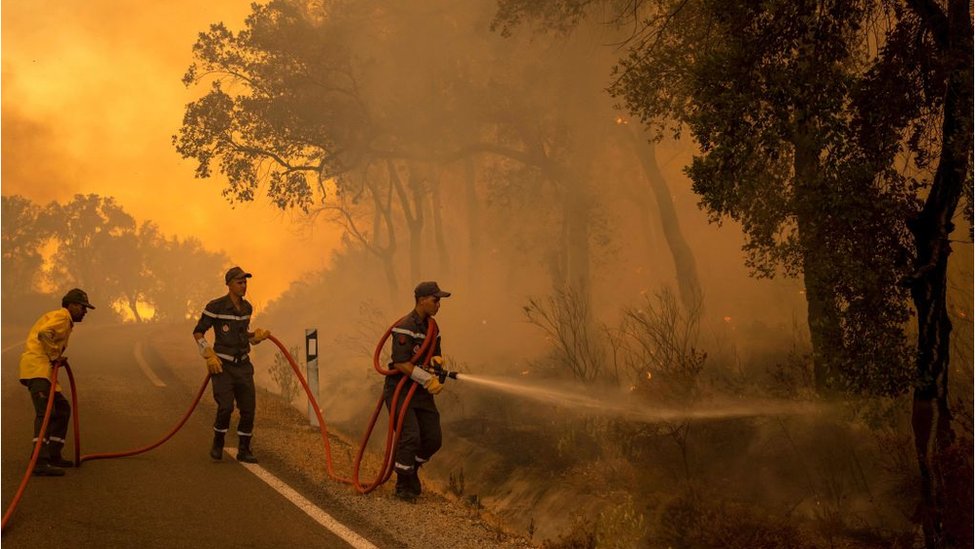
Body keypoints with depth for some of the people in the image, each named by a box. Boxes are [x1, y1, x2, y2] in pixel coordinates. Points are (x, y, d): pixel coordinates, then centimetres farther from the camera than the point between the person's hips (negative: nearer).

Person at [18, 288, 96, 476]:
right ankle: (40, 462, -29)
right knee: (46, 412, -19)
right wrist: (54, 356, -17)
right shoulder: (62, 316, -5)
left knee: (62, 408, 16)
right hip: (37, 368, -11)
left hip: (44, 370, 11)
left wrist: (56, 357, 12)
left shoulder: (63, 319, 27)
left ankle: (53, 455, 18)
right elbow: (44, 333, -23)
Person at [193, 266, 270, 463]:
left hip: (243, 365, 6)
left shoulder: (247, 307, 7)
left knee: (248, 409, 0)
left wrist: (257, 336, 3)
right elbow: (198, 332, -6)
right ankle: (218, 444, 7)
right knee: (226, 407, -19)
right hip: (222, 366, -6)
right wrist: (209, 356, -15)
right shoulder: (215, 307, -13)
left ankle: (244, 450, 14)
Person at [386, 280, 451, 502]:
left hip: (421, 392, 8)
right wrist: (428, 380, -23)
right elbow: (401, 363, -24)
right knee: (410, 437, -17)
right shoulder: (405, 327, -18)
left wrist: (436, 359, -5)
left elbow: (436, 354, 20)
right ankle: (403, 486, -1)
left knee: (433, 439, 3)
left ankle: (411, 469, 29)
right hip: (399, 390, -8)